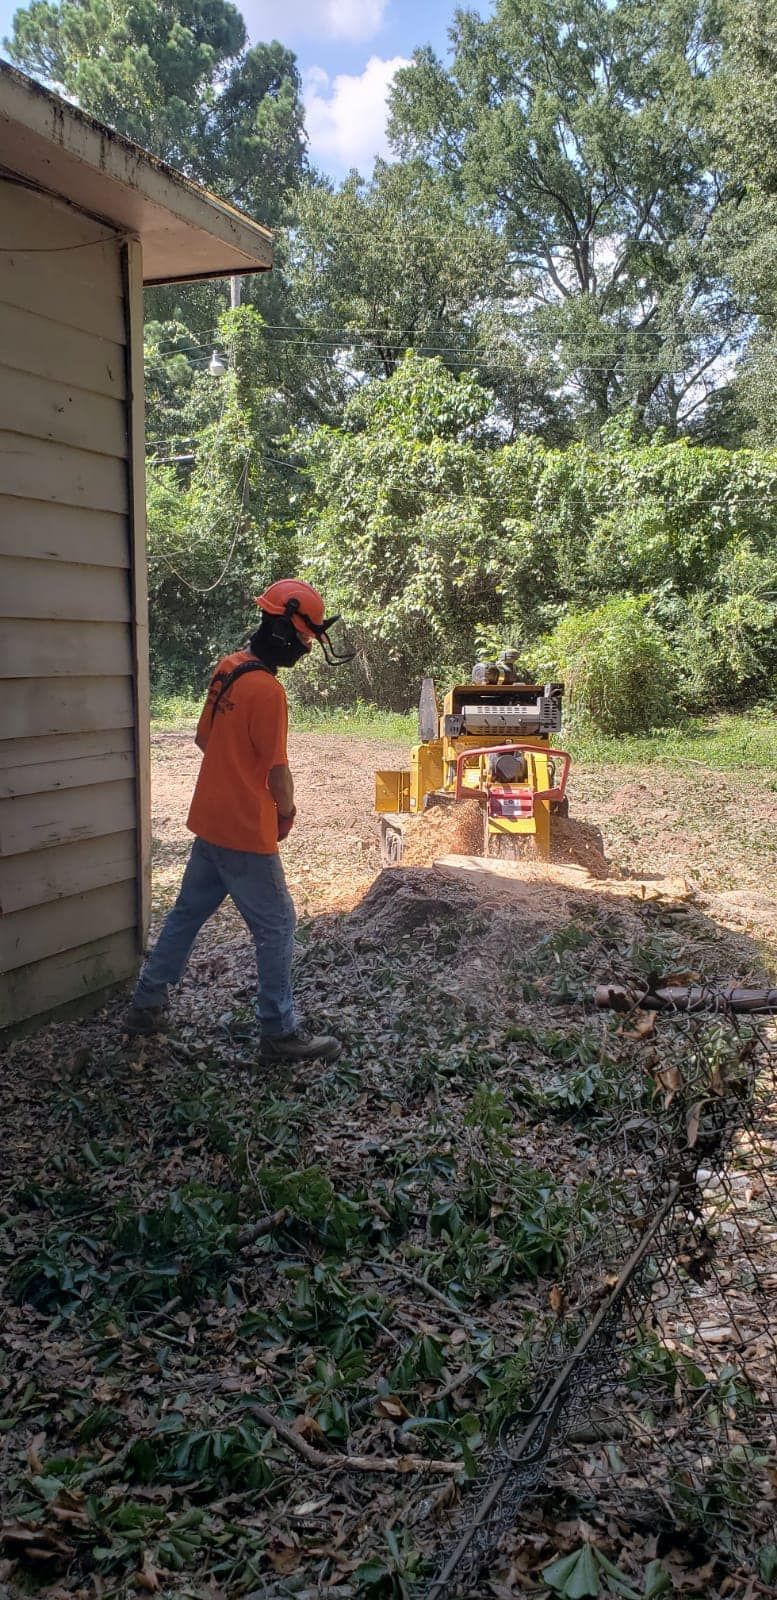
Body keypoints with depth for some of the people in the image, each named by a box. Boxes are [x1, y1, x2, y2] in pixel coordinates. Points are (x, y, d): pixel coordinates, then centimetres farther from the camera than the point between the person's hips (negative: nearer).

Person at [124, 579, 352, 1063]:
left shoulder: (229, 668, 5)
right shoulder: (268, 690, -22)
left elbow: (204, 738, 15)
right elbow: (277, 770, -19)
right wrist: (287, 809, 0)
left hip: (210, 820, 9)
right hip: (246, 832, -9)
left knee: (188, 912, 19)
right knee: (277, 926, 3)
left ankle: (147, 1004, 30)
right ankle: (281, 1032, 13)